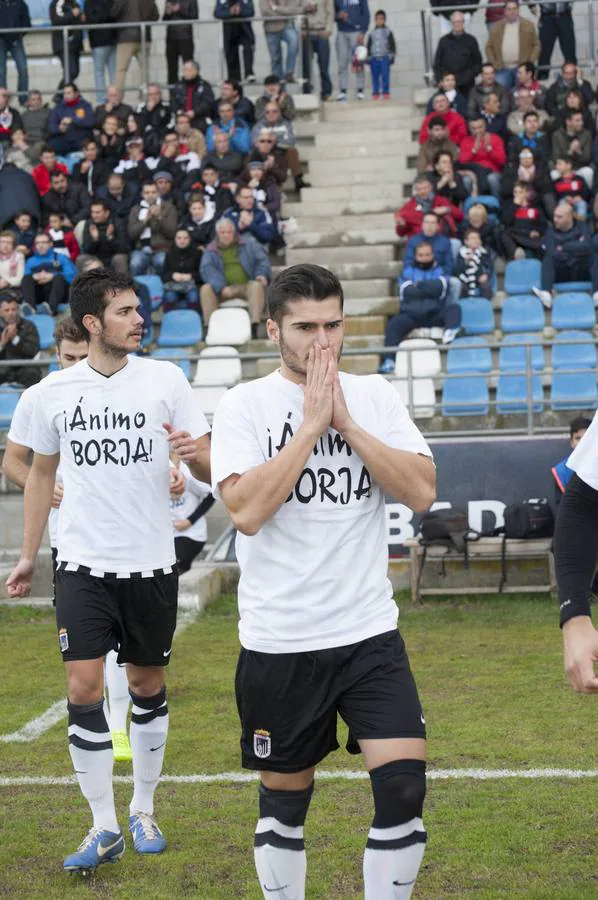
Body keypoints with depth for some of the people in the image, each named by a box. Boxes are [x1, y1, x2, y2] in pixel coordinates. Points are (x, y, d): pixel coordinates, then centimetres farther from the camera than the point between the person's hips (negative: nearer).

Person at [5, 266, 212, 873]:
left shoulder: (165, 379, -3)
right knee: (84, 689, -8)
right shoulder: (55, 391, 1)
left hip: (150, 564, 0)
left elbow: (208, 470, -1)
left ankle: (143, 812, 26)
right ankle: (104, 828, 3)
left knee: (148, 686, 10)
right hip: (82, 566, 0)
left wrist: (194, 452, -24)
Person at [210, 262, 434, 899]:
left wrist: (345, 423, -13)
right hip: (277, 642, -2)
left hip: (370, 633, 2)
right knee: (285, 797, 10)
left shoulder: (374, 396, 5)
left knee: (404, 787, -8)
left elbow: (421, 491, -7)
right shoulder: (243, 405, -3)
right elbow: (246, 510, -18)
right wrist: (311, 423, -15)